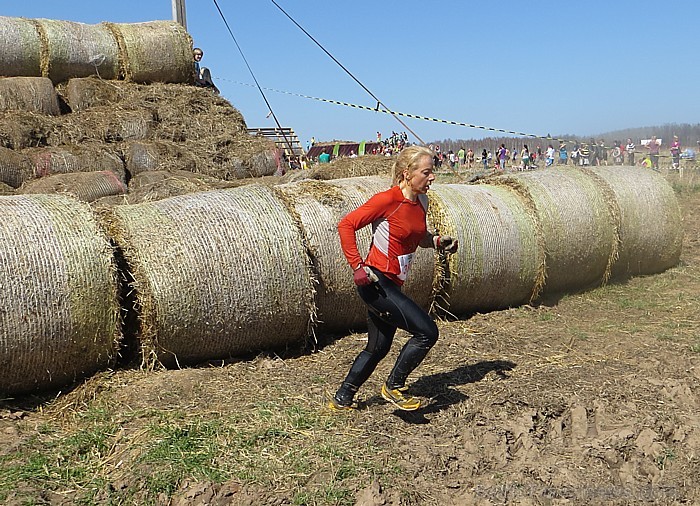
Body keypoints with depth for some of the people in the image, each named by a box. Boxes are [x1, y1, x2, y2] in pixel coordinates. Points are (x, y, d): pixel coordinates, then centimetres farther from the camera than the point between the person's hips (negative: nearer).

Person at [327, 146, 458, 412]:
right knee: (427, 331, -12)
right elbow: (346, 224, -15)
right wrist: (357, 266, -20)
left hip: (392, 285, 9)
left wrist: (438, 241, 3)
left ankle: (341, 399, 33)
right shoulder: (387, 200, -16)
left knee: (378, 348, 17)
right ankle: (394, 387, 7)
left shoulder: (421, 201, 8)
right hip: (376, 282, -9)